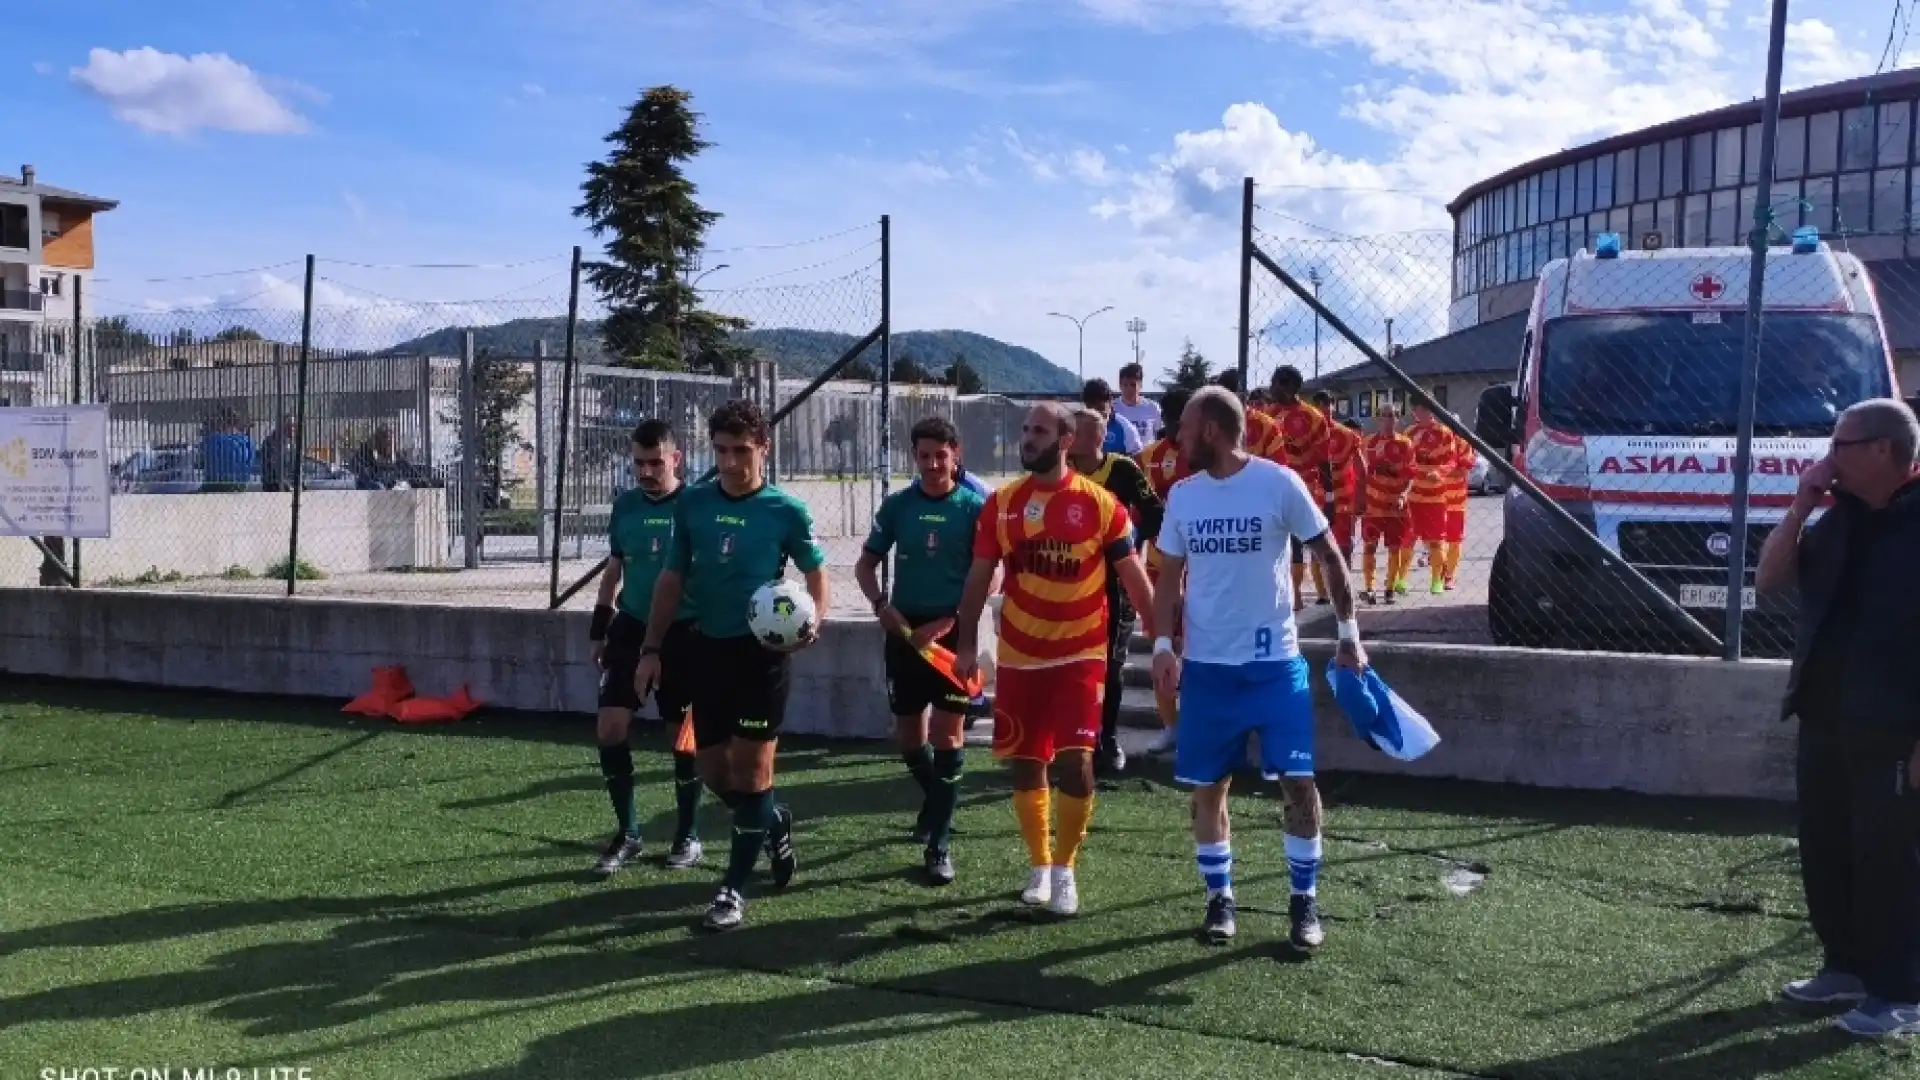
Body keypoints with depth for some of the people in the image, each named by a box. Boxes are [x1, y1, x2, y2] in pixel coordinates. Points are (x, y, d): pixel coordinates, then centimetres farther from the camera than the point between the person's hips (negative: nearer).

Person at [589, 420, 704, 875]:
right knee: (609, 728, -3)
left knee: (684, 736, 4)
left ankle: (687, 837, 20)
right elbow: (614, 572, 15)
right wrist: (599, 631, 13)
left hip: (683, 633, -4)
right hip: (632, 628, 4)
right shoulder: (624, 507, 5)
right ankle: (627, 834, 12)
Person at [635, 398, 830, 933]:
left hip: (763, 650, -4)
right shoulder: (692, 503, 3)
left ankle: (735, 887, 9)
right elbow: (672, 578, 9)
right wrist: (652, 649, 5)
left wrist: (813, 619, -19)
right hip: (707, 648, 4)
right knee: (714, 771, 9)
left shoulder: (786, 511, -7)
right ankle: (774, 823, 38)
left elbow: (817, 573, 2)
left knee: (750, 767, -3)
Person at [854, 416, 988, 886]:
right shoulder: (897, 505, 2)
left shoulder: (973, 507, -5)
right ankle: (935, 801, 41)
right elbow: (866, 563, 8)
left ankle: (940, 844, 1)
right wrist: (881, 605, -10)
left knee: (948, 734, -5)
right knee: (909, 735, 12)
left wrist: (949, 621, -17)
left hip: (953, 632, -3)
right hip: (905, 630, 3)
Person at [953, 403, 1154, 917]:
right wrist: (967, 644, 1)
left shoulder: (1099, 503, -6)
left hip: (1080, 655, -3)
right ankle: (1040, 866, 26)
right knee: (1025, 765, 8)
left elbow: (1133, 576, -1)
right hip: (1018, 656, 3)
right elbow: (979, 576, 6)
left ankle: (1065, 869, 9)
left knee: (1076, 761, -10)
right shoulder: (1001, 503, 1)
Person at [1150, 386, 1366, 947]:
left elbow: (1329, 556, -1)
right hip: (1207, 664, 4)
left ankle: (1305, 901, 14)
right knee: (1208, 786, 7)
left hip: (1275, 660, -3)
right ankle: (1220, 898, 22)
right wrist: (1163, 643, -1)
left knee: (1298, 780, -2)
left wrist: (1349, 633, -1)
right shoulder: (1183, 495, 3)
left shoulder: (1279, 483, -9)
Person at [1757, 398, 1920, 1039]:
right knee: (1825, 852, 14)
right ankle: (1847, 966, 29)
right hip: (1824, 718, 7)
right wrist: (1800, 508, -4)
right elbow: (1769, 582, 8)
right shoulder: (1839, 520, 9)